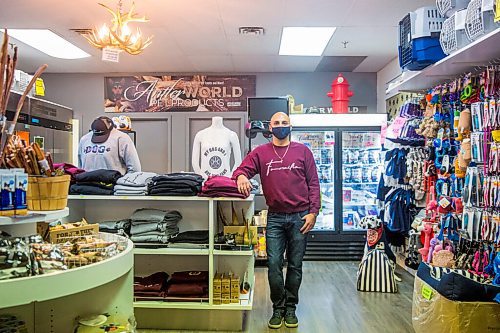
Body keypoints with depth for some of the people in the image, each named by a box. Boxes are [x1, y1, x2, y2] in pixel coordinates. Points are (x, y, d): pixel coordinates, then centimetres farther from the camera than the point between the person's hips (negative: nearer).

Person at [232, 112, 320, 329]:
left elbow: (313, 183, 4)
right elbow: (242, 169, 1)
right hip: (275, 217, 0)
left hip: (300, 217, 0)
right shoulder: (261, 152, 7)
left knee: (295, 265, 9)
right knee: (274, 264, -1)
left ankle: (290, 308, 24)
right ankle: (278, 308, 17)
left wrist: (313, 212, -3)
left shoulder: (302, 151, 6)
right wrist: (241, 177, -24)